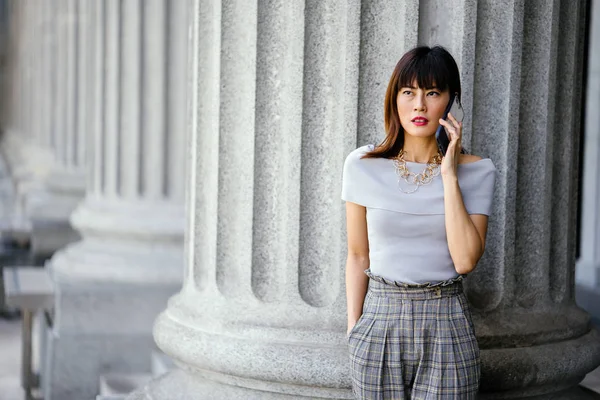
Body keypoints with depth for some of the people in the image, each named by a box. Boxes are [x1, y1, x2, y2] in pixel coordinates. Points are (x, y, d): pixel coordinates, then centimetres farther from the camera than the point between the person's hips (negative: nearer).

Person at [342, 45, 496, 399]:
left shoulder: (476, 171, -2)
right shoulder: (363, 166, 0)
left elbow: (465, 260, -13)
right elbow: (358, 256, 7)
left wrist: (450, 175, -13)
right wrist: (353, 329, 4)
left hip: (447, 325, -1)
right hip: (380, 320, 1)